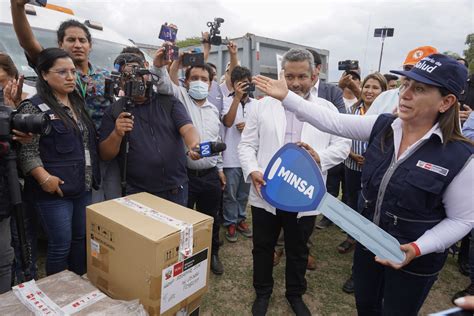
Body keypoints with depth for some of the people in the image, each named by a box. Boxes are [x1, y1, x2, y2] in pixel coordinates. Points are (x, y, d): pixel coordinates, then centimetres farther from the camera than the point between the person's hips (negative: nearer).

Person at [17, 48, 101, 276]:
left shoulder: (78, 103, 13)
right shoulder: (34, 107, -9)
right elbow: (27, 152, -12)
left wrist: (91, 178, 14)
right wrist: (44, 178, -24)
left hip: (83, 188, 7)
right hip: (55, 190, -7)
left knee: (82, 240, 15)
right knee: (61, 245, 2)